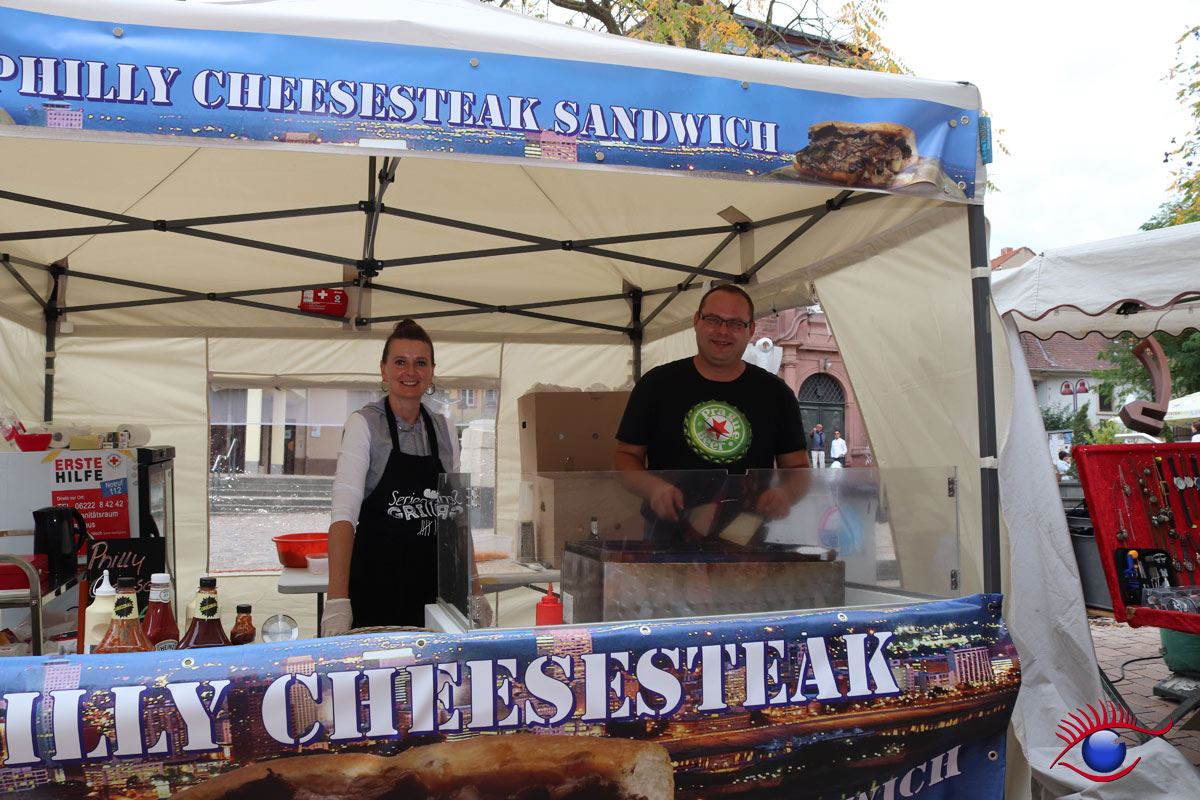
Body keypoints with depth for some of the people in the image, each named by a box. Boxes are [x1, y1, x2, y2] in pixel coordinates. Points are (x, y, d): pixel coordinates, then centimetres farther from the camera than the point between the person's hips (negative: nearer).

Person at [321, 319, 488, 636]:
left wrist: (475, 593, 4)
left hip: (434, 587, 4)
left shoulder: (442, 428, 7)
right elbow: (344, 511, -20)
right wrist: (338, 601, -31)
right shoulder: (364, 424, -8)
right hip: (376, 583, -4)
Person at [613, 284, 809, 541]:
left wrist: (786, 493, -8)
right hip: (671, 536, -1)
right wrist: (653, 487, -11)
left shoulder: (776, 393, 10)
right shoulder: (656, 384, 7)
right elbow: (626, 455, 9)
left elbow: (798, 467, 15)